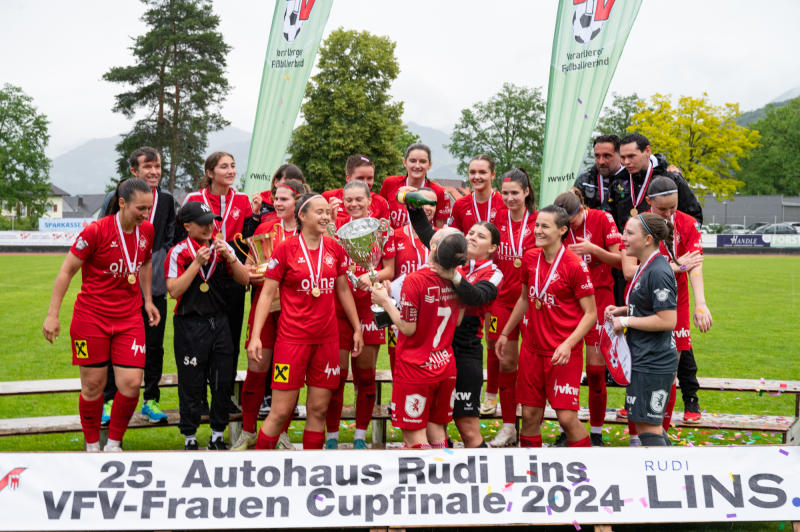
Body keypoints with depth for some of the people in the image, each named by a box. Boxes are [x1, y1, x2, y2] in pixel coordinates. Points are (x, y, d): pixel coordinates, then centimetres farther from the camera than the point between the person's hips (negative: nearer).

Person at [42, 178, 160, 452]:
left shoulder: (147, 231, 1)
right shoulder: (96, 231, -14)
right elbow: (67, 270, -8)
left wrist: (148, 300, 16)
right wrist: (52, 314, -9)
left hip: (130, 319, 4)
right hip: (91, 318, -4)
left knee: (131, 383, -6)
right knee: (93, 385, 4)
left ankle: (113, 444, 14)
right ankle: (92, 446, 23)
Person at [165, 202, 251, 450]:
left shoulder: (222, 248, 7)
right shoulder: (178, 252, -5)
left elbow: (245, 279, 3)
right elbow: (174, 290, -15)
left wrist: (230, 257, -12)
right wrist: (197, 263, -19)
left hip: (219, 322, 4)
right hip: (190, 325, -4)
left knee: (223, 381, 6)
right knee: (191, 383, 2)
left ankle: (218, 436, 20)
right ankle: (190, 437, 16)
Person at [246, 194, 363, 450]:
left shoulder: (334, 248, 7)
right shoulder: (285, 249, -5)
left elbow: (343, 290, 18)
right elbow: (267, 293, -3)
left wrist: (357, 328, 19)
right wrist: (255, 336, -8)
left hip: (327, 338, 4)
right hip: (292, 337, -4)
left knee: (318, 410, 6)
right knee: (281, 411, -4)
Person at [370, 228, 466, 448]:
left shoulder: (415, 280, -19)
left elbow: (408, 328, -16)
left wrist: (385, 301, -5)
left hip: (415, 369, -6)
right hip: (446, 367, 6)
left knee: (414, 435, 2)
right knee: (437, 432, 14)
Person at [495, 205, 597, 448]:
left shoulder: (575, 265, -12)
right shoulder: (530, 258, 6)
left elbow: (590, 314, -9)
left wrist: (568, 344, -20)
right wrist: (505, 333, 24)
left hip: (564, 354, -5)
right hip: (532, 349, 5)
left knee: (567, 417, -8)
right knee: (530, 415, 8)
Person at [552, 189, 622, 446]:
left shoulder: (602, 219, -4)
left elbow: (619, 260, -4)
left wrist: (593, 249, -19)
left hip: (598, 296, -2)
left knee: (596, 366, -4)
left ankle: (596, 433, 9)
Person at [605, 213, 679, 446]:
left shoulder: (659, 273, -20)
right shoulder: (644, 267, 11)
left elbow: (667, 320, -24)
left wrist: (626, 321, -16)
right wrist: (622, 310, 9)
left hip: (653, 364, -10)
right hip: (644, 359, 10)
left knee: (648, 427, -4)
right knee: (649, 425, 19)